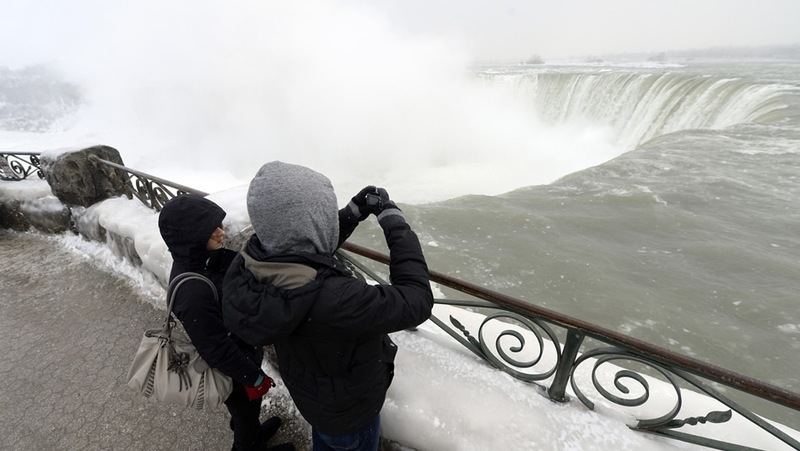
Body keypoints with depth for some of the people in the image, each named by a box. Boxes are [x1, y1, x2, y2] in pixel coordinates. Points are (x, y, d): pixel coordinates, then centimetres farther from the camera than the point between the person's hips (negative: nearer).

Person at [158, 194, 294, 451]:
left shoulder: (200, 261, -12)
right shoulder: (193, 292, -38)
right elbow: (217, 350, -29)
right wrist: (255, 378, -16)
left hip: (242, 349, 8)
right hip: (231, 371, -8)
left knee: (248, 408, 33)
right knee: (246, 409, 23)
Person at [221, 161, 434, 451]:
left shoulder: (251, 264, -24)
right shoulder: (332, 299, -47)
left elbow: (309, 250, -4)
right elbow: (416, 302, -36)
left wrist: (354, 212, -13)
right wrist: (393, 220, -31)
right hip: (349, 410, -5)